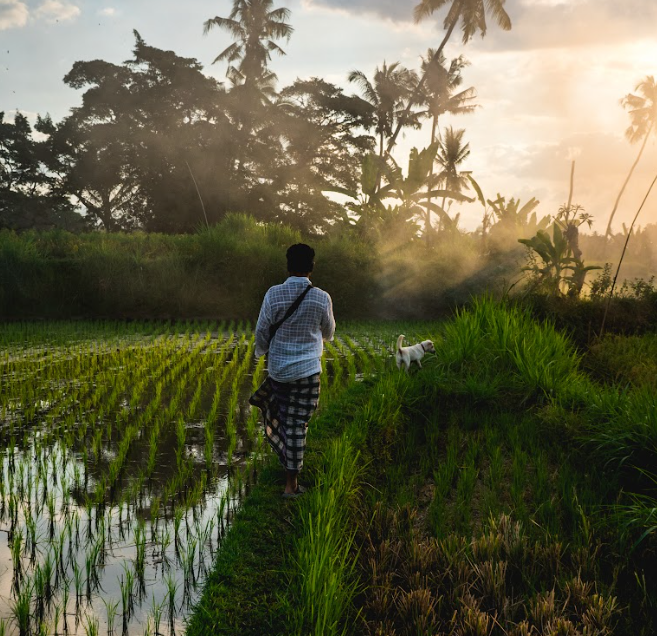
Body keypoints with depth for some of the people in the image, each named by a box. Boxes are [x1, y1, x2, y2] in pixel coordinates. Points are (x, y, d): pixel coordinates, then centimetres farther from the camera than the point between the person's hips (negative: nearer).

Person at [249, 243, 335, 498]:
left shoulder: (274, 294, -10)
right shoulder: (322, 298, -9)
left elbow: (261, 331, -2)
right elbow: (328, 332, 9)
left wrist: (261, 352, 19)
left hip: (278, 368, 1)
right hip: (307, 369, -1)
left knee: (283, 418, 22)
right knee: (297, 424, 3)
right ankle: (291, 483, 9)